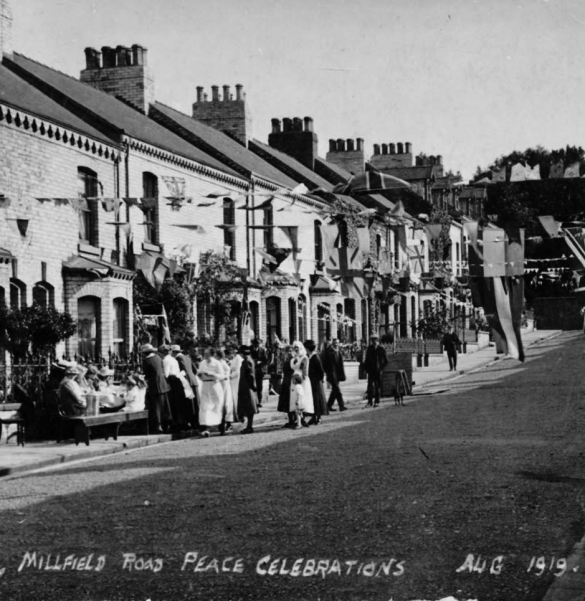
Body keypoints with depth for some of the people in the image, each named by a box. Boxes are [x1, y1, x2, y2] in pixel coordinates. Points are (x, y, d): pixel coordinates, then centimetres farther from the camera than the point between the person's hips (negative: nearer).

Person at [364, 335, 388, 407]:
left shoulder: (381, 349, -2)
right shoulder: (369, 348, 6)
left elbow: (386, 361, 3)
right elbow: (367, 359, 13)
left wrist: (381, 368, -4)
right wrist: (366, 368, 4)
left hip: (378, 371, -2)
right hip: (371, 370, 2)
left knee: (378, 386, 2)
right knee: (370, 386, -5)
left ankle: (377, 401, 8)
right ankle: (370, 402, -4)